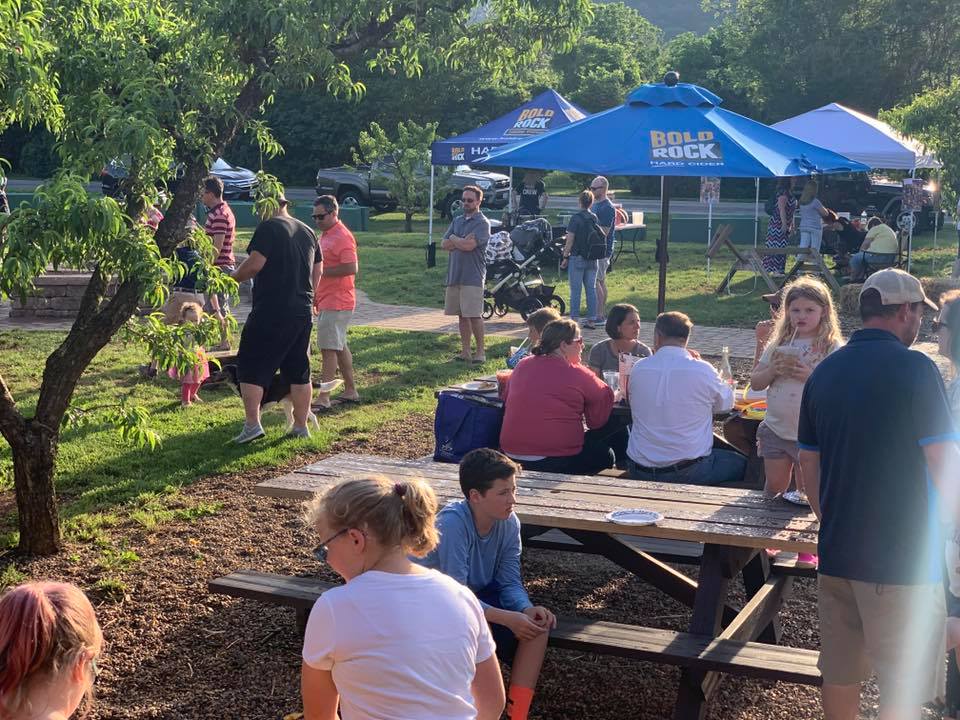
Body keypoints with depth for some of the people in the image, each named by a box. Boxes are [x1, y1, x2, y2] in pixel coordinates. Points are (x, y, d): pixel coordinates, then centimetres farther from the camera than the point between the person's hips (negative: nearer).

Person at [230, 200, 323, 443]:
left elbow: (254, 264, -15)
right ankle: (300, 426, 15)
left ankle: (252, 424, -6)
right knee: (299, 371, 11)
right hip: (303, 312, 7)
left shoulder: (268, 227, -9)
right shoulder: (308, 232, 14)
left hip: (270, 311, -7)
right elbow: (317, 273, 17)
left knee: (251, 367, 1)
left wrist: (235, 276, 2)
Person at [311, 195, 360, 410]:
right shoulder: (325, 235, 15)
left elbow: (351, 268, -26)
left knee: (329, 349, -10)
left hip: (337, 302, -10)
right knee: (339, 347, 15)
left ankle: (323, 399, -10)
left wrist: (321, 271, -20)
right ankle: (351, 391, 24)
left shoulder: (342, 237, -16)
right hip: (325, 301, 10)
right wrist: (315, 296, 21)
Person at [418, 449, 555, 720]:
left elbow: (510, 582, -6)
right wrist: (508, 618, -36)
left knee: (538, 622, -15)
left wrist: (527, 608, -27)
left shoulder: (509, 523, -10)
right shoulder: (452, 524, -30)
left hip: (480, 594, 6)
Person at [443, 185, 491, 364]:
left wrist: (454, 239, -1)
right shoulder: (457, 221, 17)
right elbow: (445, 245, 8)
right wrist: (462, 241, -7)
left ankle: (480, 352, 2)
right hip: (454, 274, 7)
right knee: (462, 316, 9)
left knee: (474, 316, -6)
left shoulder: (482, 223, -6)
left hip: (473, 277, -7)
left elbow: (469, 245, -19)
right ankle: (465, 352, 15)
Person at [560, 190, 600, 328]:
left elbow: (570, 239, -12)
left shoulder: (575, 218, -10)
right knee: (591, 289, 8)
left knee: (575, 290, 0)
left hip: (577, 258, -5)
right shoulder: (595, 218, 5)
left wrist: (565, 257, -5)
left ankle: (574, 319, 0)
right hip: (592, 259, 5)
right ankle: (591, 320, 10)